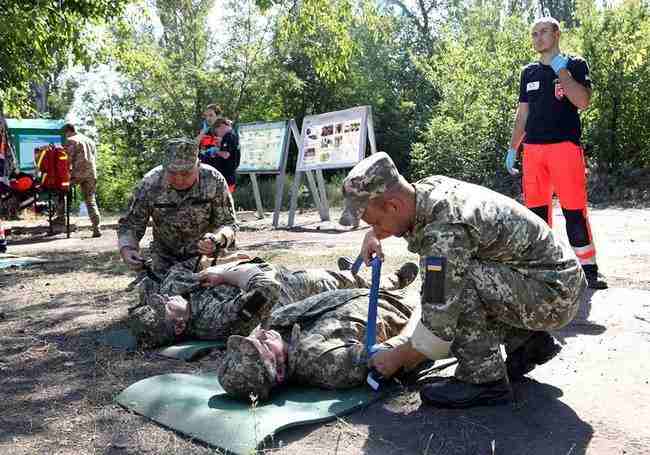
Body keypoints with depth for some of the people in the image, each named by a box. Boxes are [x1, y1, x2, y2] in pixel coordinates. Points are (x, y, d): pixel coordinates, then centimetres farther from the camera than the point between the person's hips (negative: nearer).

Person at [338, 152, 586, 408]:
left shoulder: (446, 232, -30)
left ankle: (484, 378, -9)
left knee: (458, 279, -27)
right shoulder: (430, 186, -4)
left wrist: (396, 358, -10)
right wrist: (373, 235, 4)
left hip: (555, 294, -9)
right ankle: (526, 341, 17)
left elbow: (439, 327, -25)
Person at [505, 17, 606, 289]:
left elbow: (582, 102, -11)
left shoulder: (575, 65, 5)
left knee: (574, 210, -7)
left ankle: (588, 268, 1)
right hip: (533, 149, 4)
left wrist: (560, 69, -12)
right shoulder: (529, 72, 17)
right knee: (536, 210, 5)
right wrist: (512, 149, 16)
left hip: (565, 146, -4)